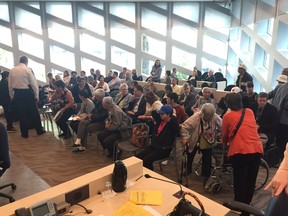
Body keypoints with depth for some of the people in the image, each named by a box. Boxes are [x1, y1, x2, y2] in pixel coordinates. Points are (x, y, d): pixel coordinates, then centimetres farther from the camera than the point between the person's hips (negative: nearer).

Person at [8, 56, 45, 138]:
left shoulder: (12, 70, 5)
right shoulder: (27, 69, -6)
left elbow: (10, 85, 6)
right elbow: (34, 83, -8)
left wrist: (11, 96, 14)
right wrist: (36, 96, -3)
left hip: (17, 93, 3)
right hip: (27, 93, -3)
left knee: (21, 113, 10)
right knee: (34, 112, 9)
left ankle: (24, 133, 16)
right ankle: (39, 130, 19)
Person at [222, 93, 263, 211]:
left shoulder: (228, 116, 1)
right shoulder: (250, 112, 12)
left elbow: (224, 136, 12)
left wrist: (225, 143, 34)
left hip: (240, 152, -4)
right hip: (257, 150, 4)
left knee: (239, 181, 12)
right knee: (251, 181, 20)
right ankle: (246, 205, 37)